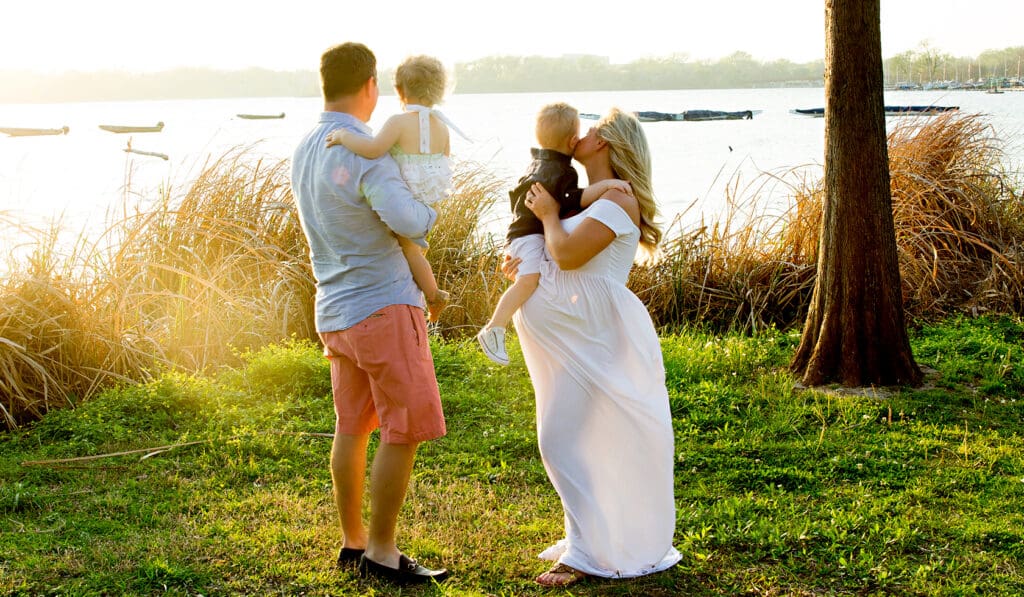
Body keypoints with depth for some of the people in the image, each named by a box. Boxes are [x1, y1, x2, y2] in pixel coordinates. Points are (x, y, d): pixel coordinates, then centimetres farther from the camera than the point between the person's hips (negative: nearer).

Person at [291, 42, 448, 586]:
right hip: (382, 306, -9)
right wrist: (430, 213, -5)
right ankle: (381, 554, 2)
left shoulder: (304, 150, 10)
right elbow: (405, 219, -27)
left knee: (352, 428, 15)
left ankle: (352, 542, 23)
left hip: (335, 311, 9)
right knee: (405, 431, -2)